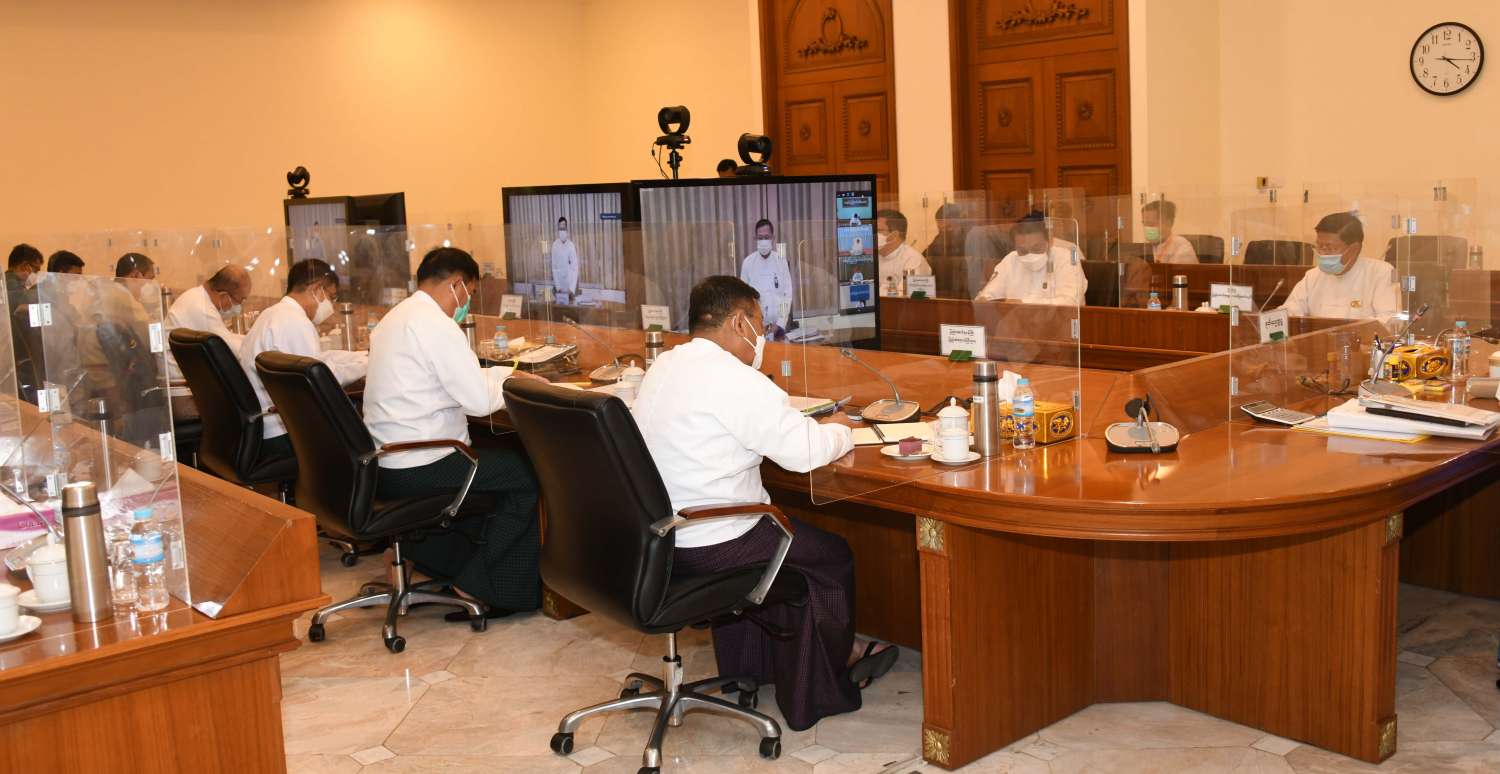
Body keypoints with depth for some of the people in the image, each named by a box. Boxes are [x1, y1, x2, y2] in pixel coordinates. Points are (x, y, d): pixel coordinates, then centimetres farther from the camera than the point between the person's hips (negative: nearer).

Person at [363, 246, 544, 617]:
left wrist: (509, 374, 19)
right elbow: (479, 400, -19)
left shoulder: (396, 317, 15)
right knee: (530, 472, -1)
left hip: (386, 463, 10)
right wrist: (513, 386, 0)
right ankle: (480, 585, 3)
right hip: (417, 469, -10)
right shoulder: (435, 324, -16)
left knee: (495, 456, 27)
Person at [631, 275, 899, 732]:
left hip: (656, 539, 10)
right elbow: (804, 450, -19)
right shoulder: (731, 379, -19)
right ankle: (818, 692, 28)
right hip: (708, 548, -9)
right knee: (832, 555, 11)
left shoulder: (664, 366, 9)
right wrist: (843, 435, 0)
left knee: (786, 536, 31)